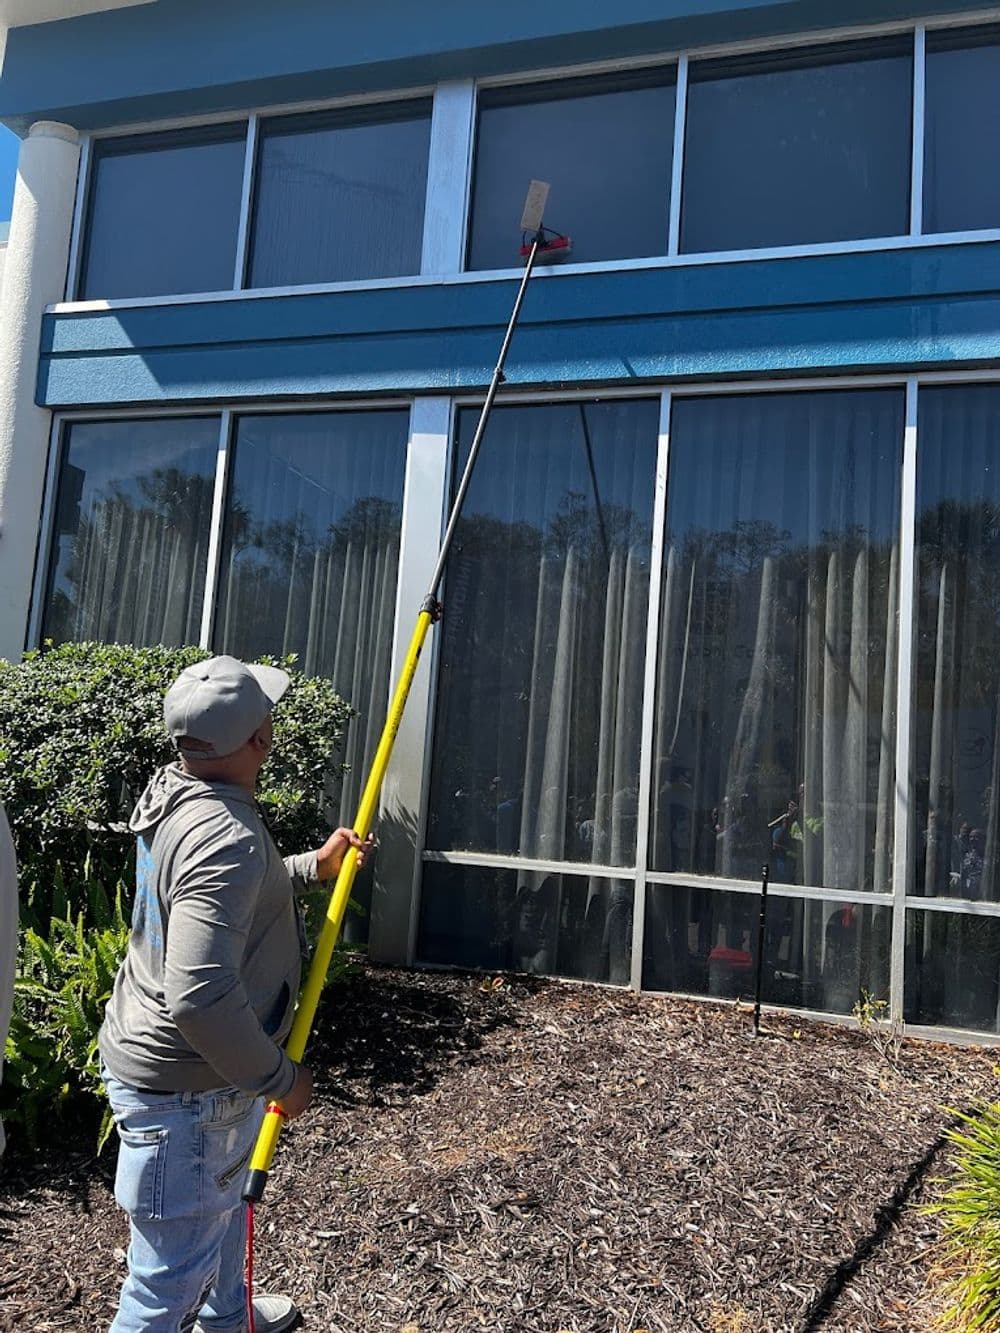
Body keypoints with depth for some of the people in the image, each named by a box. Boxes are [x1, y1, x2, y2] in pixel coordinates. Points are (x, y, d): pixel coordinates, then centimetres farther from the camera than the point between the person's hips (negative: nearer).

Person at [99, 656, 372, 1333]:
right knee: (172, 1273, 9)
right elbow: (199, 997, -38)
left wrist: (312, 866, 15)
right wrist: (279, 1077, -23)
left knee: (225, 1198, 32)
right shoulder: (226, 836, -33)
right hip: (185, 1087, -10)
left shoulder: (174, 793, -1)